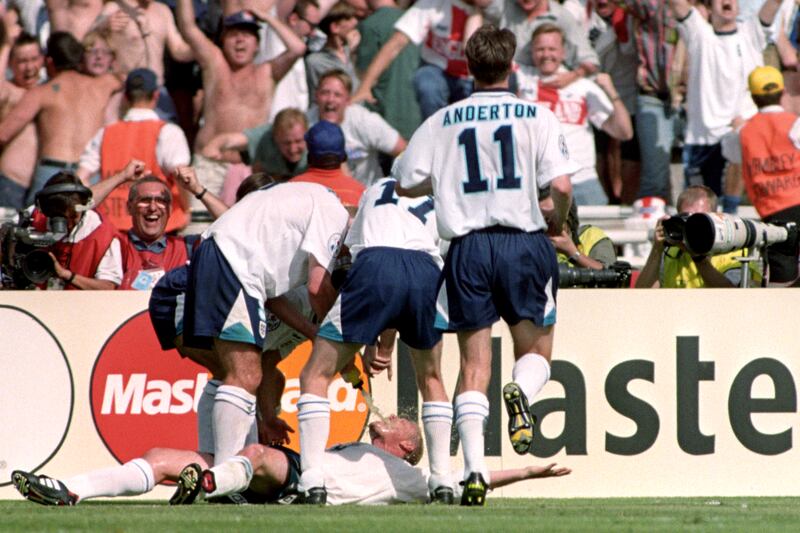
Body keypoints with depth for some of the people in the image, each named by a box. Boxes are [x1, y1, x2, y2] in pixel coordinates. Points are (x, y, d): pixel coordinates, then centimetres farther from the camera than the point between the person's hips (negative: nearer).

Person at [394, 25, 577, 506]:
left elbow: (406, 185, 8)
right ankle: (521, 393, -23)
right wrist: (558, 221, 11)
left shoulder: (443, 122, 8)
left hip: (468, 246, 1)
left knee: (474, 364, 5)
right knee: (537, 348, 13)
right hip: (524, 242, -1)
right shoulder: (538, 117, 2)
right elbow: (561, 185, -8)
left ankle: (474, 466, -9)